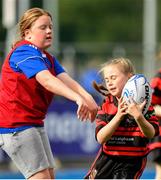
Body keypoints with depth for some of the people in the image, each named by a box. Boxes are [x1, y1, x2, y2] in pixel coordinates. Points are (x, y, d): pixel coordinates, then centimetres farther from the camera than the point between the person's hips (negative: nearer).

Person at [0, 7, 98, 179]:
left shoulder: (48, 58, 14)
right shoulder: (24, 52, -16)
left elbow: (66, 80, -5)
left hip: (34, 123, 10)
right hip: (15, 124, -10)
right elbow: (46, 80, -33)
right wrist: (78, 98, -46)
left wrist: (87, 97, -26)